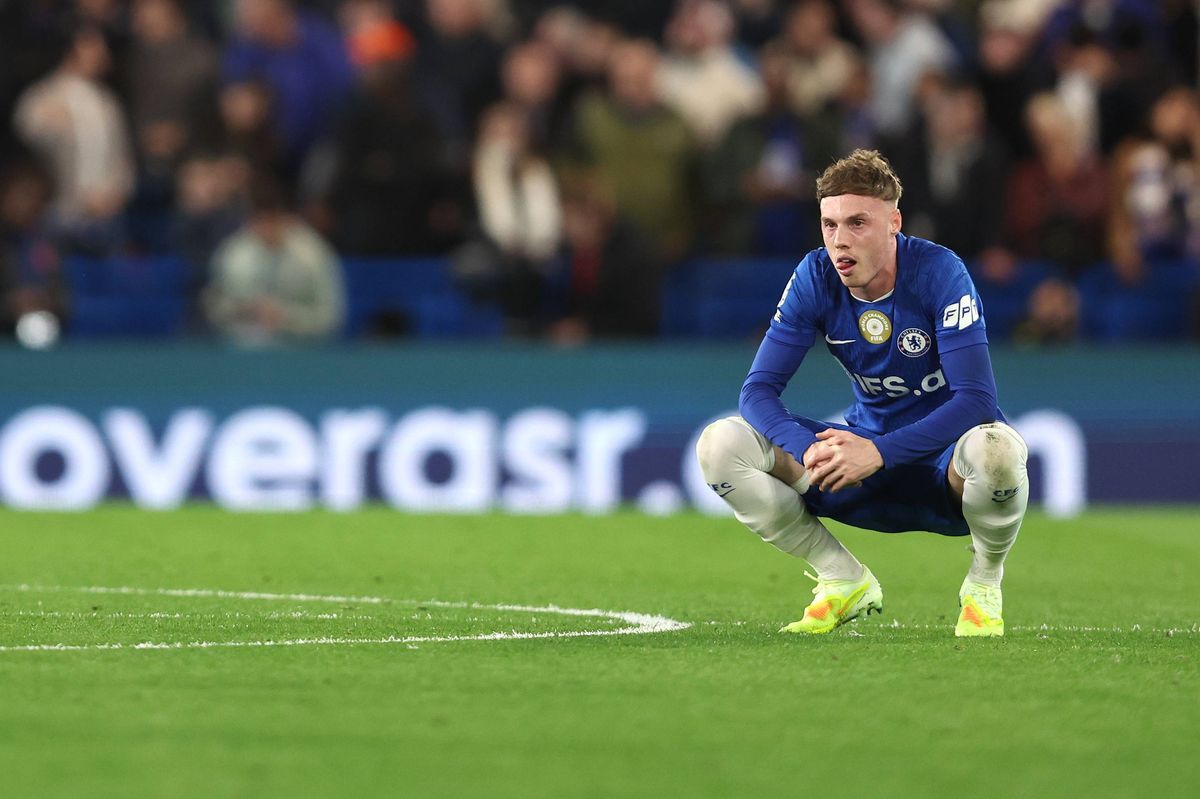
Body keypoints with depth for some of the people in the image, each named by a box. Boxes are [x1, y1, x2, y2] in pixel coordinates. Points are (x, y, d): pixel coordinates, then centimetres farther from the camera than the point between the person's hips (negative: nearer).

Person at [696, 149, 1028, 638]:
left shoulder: (938, 272, -20)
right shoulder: (816, 278, -9)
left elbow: (977, 399, -27)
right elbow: (759, 390, -11)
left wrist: (879, 451, -38)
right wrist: (808, 449, -33)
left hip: (945, 468, -4)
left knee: (995, 448, -41)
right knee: (721, 444, -16)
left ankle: (984, 585, -8)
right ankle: (843, 580, 1)